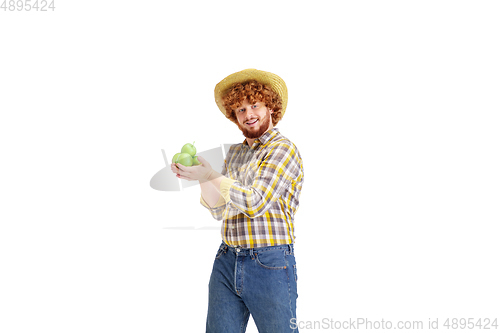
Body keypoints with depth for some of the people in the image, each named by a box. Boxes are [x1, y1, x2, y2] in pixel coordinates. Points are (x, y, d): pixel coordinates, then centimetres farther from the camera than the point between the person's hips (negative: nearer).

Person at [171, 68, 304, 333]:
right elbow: (219, 211, 13)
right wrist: (201, 179, -2)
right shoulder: (234, 153, 15)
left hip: (269, 264, -6)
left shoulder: (283, 149, -6)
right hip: (226, 262, 6)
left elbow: (256, 203, -15)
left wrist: (212, 176, -15)